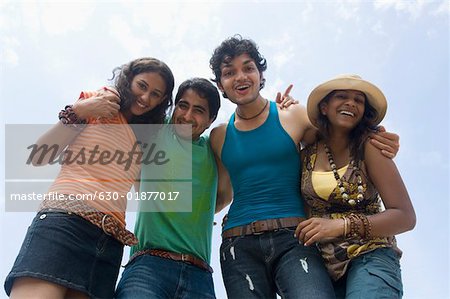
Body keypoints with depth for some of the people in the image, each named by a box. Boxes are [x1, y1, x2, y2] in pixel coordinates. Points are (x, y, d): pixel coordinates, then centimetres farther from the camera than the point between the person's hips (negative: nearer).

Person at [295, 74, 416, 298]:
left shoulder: (368, 147, -2)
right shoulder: (307, 155, 6)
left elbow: (406, 217, -5)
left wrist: (342, 225, -19)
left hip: (369, 260, -3)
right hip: (322, 266, 3)